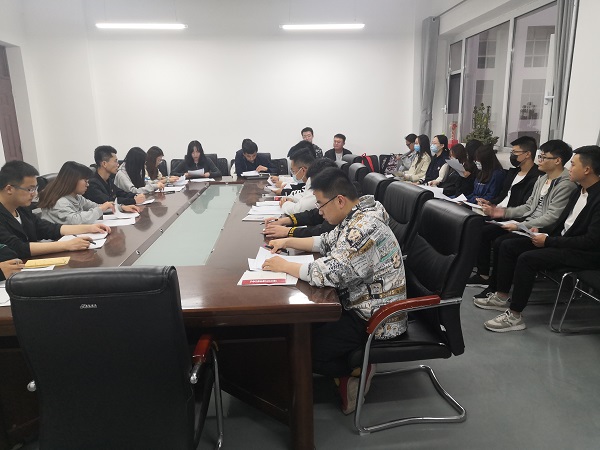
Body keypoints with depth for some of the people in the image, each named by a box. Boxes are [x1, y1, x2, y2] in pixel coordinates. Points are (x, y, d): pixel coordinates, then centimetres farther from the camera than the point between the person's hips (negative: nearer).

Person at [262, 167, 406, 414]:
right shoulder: (355, 217, 3)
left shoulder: (364, 227, -28)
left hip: (376, 319, -10)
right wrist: (288, 241, 8)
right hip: (359, 303, 10)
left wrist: (284, 266, -18)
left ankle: (358, 369, 7)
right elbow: (326, 242, 18)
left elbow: (328, 273, -31)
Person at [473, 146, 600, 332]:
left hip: (585, 253, -9)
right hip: (562, 240, 9)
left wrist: (549, 241, -21)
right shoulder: (580, 190, 7)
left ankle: (515, 316, -15)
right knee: (509, 246, 0)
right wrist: (545, 234, -2)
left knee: (527, 259, -27)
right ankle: (502, 296, 9)